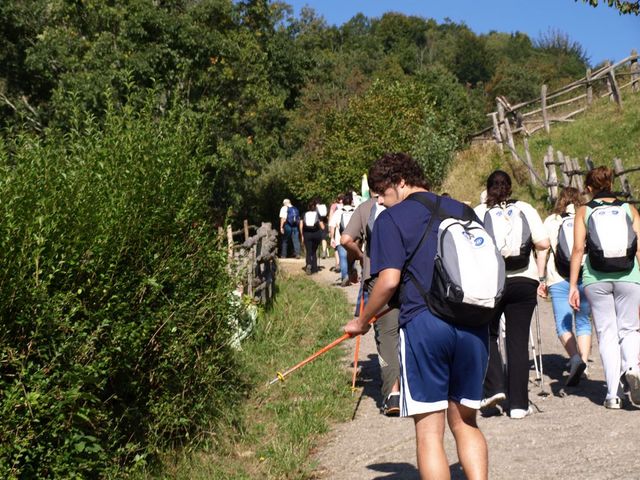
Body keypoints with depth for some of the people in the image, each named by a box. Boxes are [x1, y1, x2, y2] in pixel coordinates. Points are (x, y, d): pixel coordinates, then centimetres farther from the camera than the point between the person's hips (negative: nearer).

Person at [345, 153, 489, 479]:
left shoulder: (391, 219, 0)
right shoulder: (462, 210, 16)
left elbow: (389, 280, -9)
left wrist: (362, 322, 4)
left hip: (423, 324, -5)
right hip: (473, 325, 5)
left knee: (429, 432, 2)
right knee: (465, 423, 17)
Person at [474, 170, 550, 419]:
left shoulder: (478, 212, 6)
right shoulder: (525, 209, 8)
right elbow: (543, 243, -2)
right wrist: (539, 275, 7)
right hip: (524, 281, 1)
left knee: (487, 335, 17)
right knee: (518, 340, 5)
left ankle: (494, 387, 1)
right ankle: (518, 403, 6)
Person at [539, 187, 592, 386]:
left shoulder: (550, 221, 10)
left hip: (559, 280, -1)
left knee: (563, 324, 0)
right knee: (583, 323, 13)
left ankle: (575, 358, -22)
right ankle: (583, 360, 1)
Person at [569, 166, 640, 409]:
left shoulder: (584, 211, 6)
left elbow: (578, 248, 0)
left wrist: (573, 285, 2)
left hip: (596, 279, 0)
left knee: (606, 333, 7)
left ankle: (612, 394, 4)